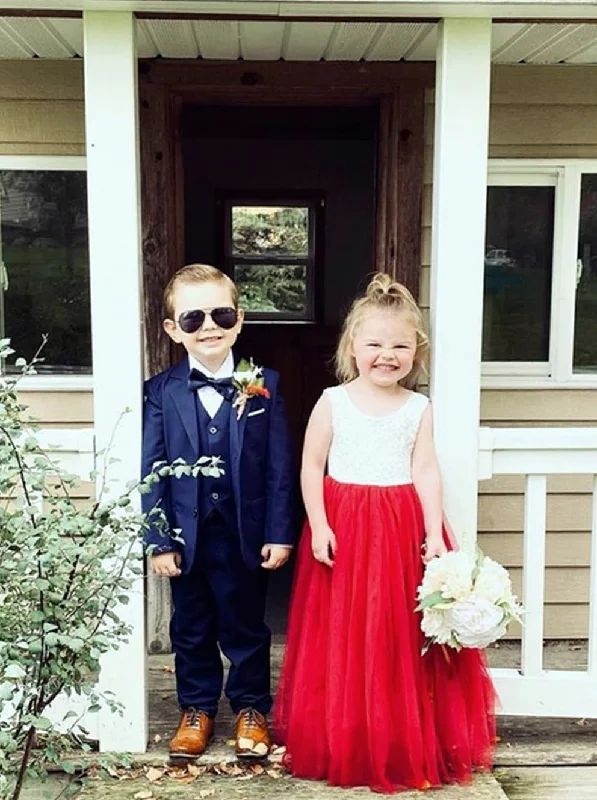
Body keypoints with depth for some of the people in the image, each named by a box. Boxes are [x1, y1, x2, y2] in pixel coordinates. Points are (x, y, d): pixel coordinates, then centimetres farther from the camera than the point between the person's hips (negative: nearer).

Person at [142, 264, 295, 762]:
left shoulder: (263, 386, -4)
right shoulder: (161, 393, -3)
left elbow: (280, 467, -4)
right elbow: (152, 471, -3)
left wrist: (280, 533, -7)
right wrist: (159, 541, -7)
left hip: (247, 534, -1)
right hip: (188, 536, 1)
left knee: (246, 627, 15)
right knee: (191, 629, 16)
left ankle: (252, 708, 33)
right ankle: (197, 708, 34)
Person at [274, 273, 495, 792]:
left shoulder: (418, 408, 3)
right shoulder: (333, 402, -1)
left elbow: (427, 472, 0)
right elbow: (312, 466, -1)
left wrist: (433, 535, -8)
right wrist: (319, 526, -10)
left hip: (402, 528, 1)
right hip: (344, 527, -1)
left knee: (403, 640, 8)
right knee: (343, 640, 6)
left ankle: (407, 744, 23)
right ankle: (342, 744, 22)